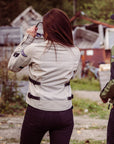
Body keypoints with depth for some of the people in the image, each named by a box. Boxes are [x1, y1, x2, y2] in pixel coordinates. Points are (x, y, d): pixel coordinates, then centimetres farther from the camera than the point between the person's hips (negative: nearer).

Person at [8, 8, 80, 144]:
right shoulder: (75, 53, -4)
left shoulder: (34, 49, -12)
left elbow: (12, 65, 5)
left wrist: (28, 38, 6)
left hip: (38, 112, -2)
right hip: (64, 112, 2)